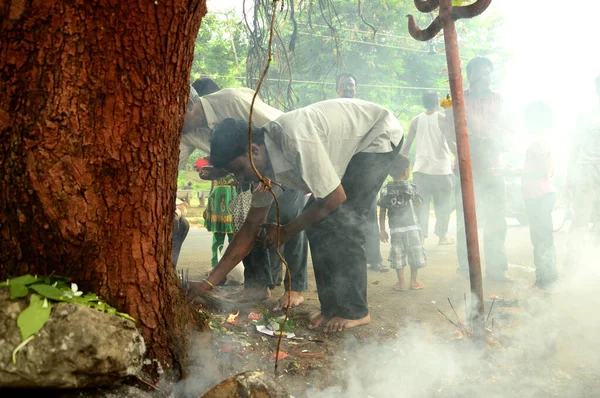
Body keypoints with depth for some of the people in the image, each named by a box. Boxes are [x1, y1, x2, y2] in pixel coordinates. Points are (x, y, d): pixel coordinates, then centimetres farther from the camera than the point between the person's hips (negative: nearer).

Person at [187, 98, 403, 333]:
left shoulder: (294, 138, -36)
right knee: (316, 221, -2)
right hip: (353, 146, 8)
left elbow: (336, 198, -28)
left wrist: (286, 231, -16)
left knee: (341, 220, -18)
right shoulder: (266, 166, -9)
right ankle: (332, 307, 7)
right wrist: (210, 282, -4)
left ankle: (355, 311, -6)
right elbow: (251, 229, -2)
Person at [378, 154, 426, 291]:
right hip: (412, 227, -2)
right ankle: (414, 281, 15)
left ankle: (401, 282, 12)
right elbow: (419, 204, 6)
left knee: (398, 255, 8)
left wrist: (382, 230, 8)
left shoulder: (386, 190, 1)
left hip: (395, 229, 2)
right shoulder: (411, 187, -6)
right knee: (415, 254, 10)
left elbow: (382, 211, 2)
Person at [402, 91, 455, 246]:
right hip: (441, 168, -2)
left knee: (421, 203, 6)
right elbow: (451, 143, -9)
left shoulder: (416, 120, 3)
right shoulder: (442, 119, -5)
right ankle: (442, 235, 13)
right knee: (442, 204, 9)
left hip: (420, 168, 2)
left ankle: (421, 234, 1)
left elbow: (407, 145, 3)